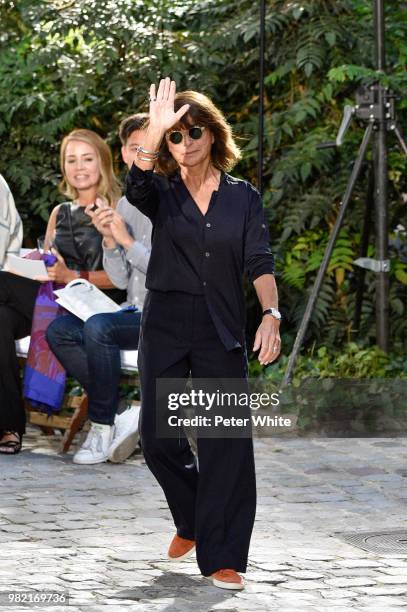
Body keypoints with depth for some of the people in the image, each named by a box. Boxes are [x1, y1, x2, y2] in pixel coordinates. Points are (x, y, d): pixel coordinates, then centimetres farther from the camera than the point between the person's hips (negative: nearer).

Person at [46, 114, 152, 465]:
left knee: (98, 328, -31)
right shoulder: (126, 205, 13)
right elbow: (121, 280, 10)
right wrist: (109, 240, -7)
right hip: (135, 313, 7)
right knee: (59, 331, -15)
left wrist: (127, 241, -15)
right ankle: (121, 414, -14)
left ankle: (103, 427, -18)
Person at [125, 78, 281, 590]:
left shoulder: (243, 196, 7)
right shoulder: (163, 193, 5)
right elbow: (136, 187, -20)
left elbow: (259, 262, -2)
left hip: (221, 330, -1)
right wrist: (154, 131, -37)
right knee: (157, 437, 0)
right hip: (165, 324, 1)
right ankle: (190, 522, 28)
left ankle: (222, 557, -4)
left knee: (226, 440, -8)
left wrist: (270, 314, -20)